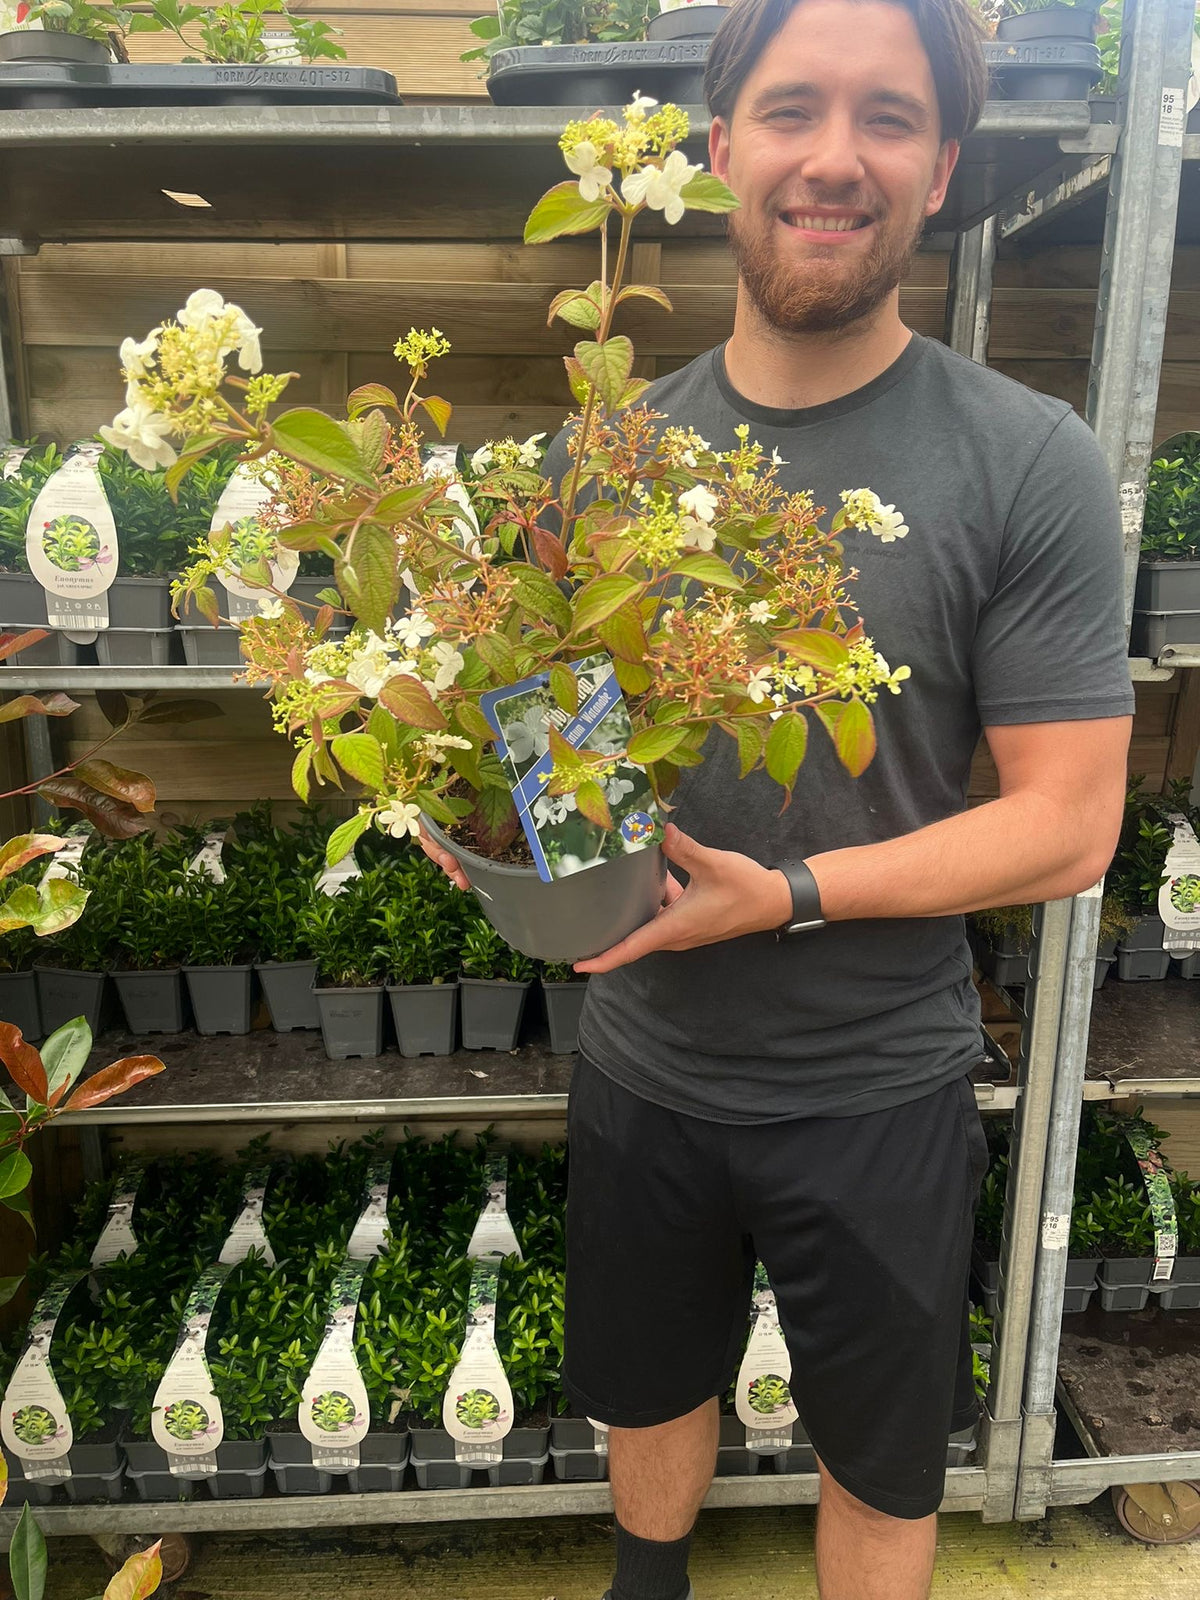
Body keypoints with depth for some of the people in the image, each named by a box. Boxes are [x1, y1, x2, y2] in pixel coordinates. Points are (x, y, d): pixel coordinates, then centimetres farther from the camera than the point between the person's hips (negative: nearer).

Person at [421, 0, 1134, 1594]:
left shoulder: (1028, 462, -13)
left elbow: (1068, 824, -14)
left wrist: (790, 893, -25)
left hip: (878, 1091, -3)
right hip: (643, 1064, 4)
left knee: (880, 1468, 22)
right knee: (651, 1400, 29)